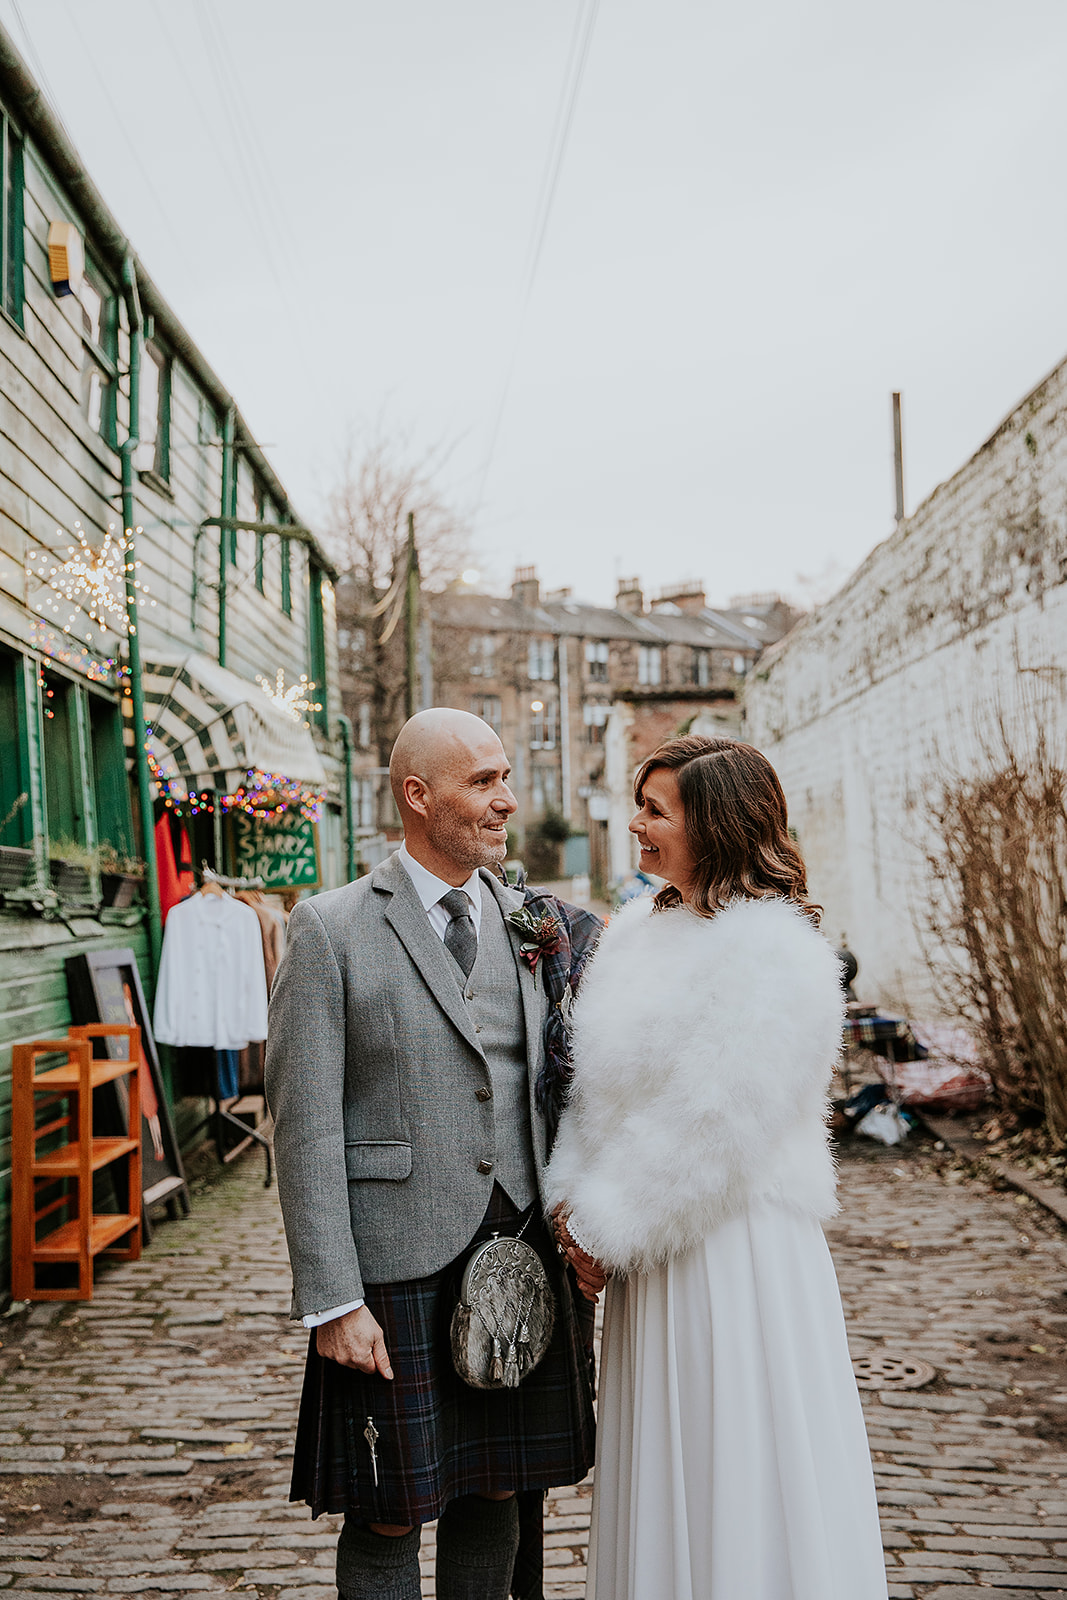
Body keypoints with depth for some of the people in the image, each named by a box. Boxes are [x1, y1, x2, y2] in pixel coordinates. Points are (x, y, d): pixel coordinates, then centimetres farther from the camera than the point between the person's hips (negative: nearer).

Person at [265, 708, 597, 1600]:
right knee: (389, 1518, 8)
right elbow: (306, 1128, -9)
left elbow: (554, 1089, 12)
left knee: (498, 1493, 16)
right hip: (400, 1268, -4)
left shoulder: (533, 925, 7)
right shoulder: (332, 931, -6)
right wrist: (333, 1301, -12)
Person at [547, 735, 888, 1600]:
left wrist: (608, 1228, -14)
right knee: (662, 1466, 18)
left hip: (732, 1245, -8)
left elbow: (714, 1128, -21)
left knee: (733, 1463, 5)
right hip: (651, 1245, 8)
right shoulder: (640, 928, 8)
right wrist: (574, 1198, -1)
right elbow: (597, 1080, 10)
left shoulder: (773, 953, -18)